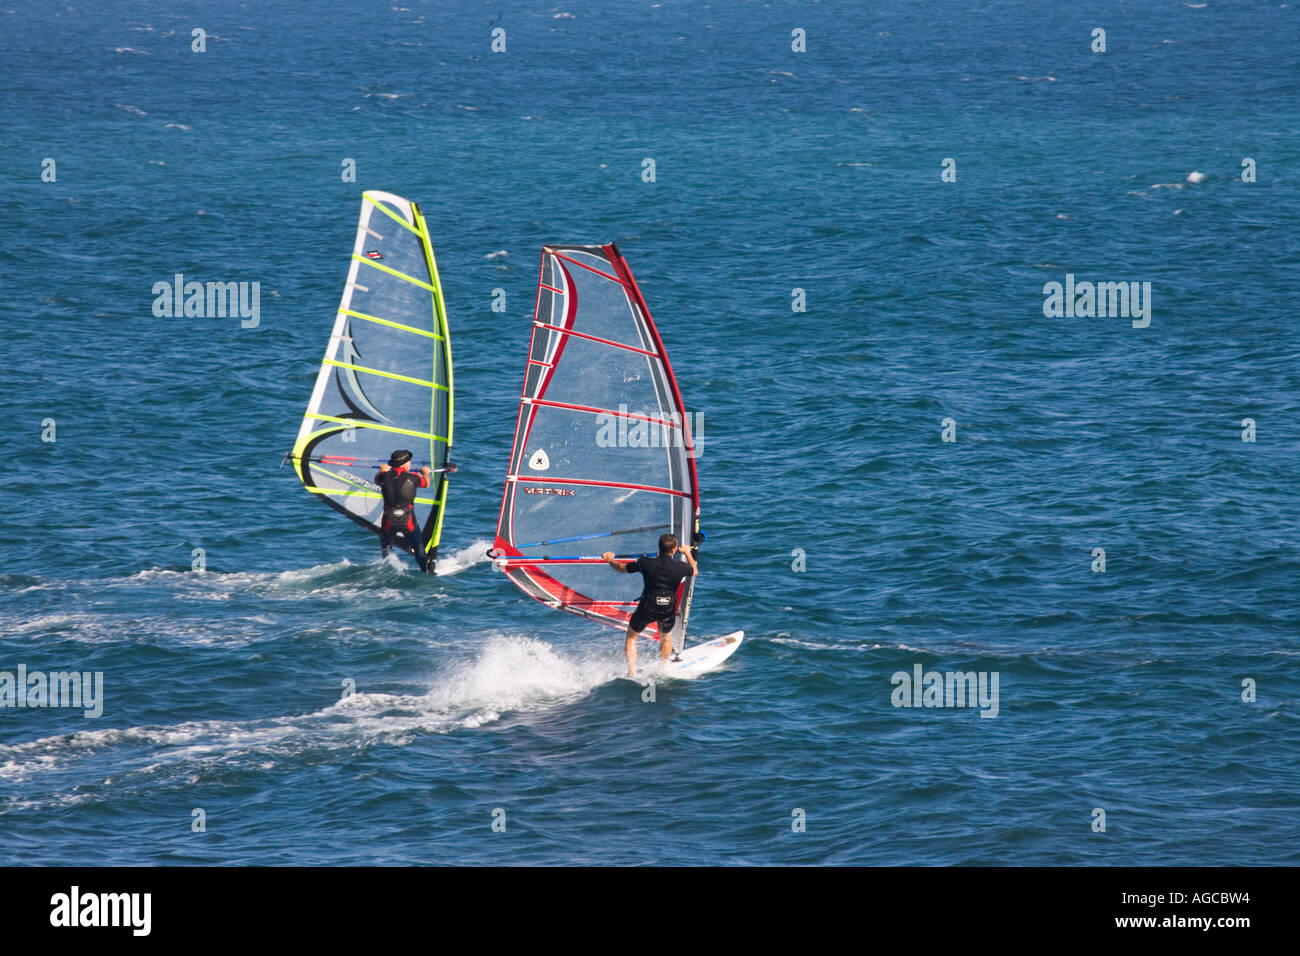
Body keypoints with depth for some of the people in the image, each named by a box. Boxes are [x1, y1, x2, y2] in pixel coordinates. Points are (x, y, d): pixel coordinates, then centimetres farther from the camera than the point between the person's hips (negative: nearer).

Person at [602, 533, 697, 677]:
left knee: (631, 636, 21)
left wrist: (610, 560, 24)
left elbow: (622, 568, 3)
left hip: (647, 609, -1)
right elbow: (694, 571, 15)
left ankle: (631, 672, 11)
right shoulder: (680, 567, -10)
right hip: (668, 610, 1)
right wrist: (687, 553, 31)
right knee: (666, 636, 32)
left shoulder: (646, 563, -13)